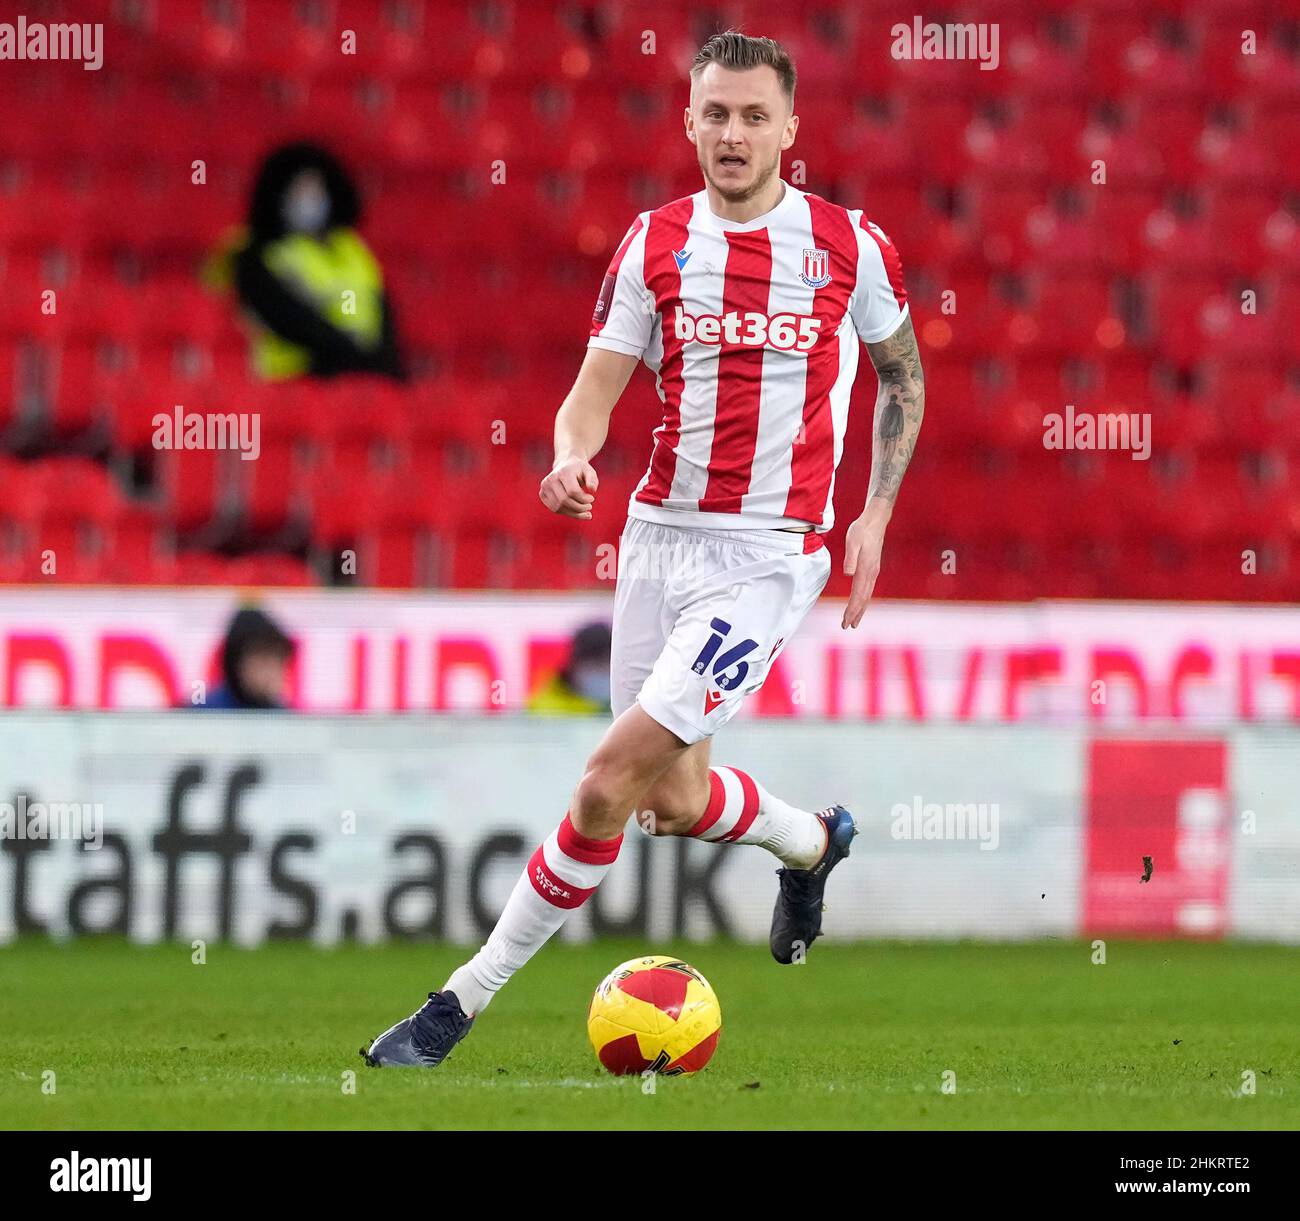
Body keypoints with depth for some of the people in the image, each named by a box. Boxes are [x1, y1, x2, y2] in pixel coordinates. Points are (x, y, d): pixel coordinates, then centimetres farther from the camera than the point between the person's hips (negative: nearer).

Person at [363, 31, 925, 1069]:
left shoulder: (851, 245, -2)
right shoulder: (656, 243, 2)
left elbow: (903, 371, 13)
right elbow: (596, 388, 2)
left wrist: (875, 517, 5)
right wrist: (572, 459, -21)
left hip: (769, 554, -4)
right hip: (660, 535, 4)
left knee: (615, 772, -17)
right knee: (675, 797, 10)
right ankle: (813, 842, 39)